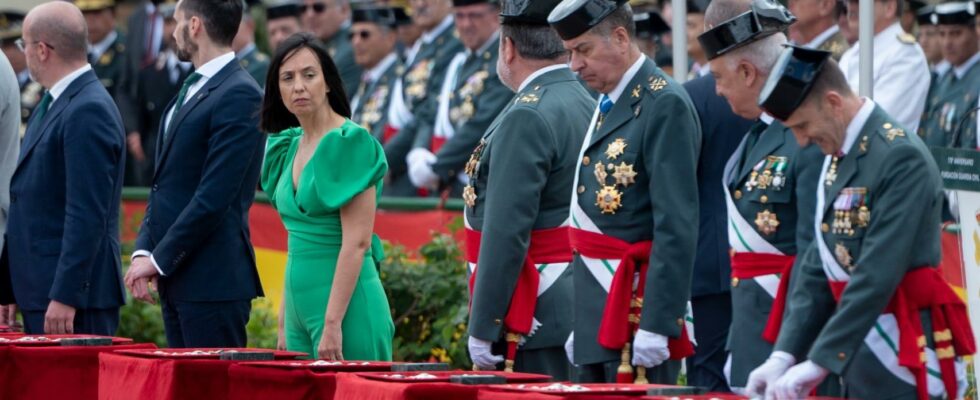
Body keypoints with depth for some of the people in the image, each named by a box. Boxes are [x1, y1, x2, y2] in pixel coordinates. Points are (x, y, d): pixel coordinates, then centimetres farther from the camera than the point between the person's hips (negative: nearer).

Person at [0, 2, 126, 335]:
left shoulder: (89, 111, -15)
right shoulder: (52, 104, 16)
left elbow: (88, 215, -20)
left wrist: (65, 296, -23)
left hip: (75, 296, -9)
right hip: (37, 292, 9)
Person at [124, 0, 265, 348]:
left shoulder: (240, 95, -13)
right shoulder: (190, 91, 17)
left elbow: (214, 197, -18)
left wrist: (159, 259, -14)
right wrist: (144, 251, 5)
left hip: (213, 281, -9)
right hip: (176, 280, 9)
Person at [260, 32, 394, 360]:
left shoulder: (350, 142, -11)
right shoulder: (290, 146, 13)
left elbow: (357, 242, -16)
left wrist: (332, 324, -21)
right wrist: (284, 324, 16)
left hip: (345, 305, -8)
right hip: (302, 305, 8)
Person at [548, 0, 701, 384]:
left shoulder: (665, 105, -13)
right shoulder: (608, 104, 16)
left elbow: (677, 226, -18)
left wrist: (657, 324, -22)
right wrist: (582, 323, 18)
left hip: (638, 307, -9)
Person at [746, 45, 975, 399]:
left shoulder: (901, 158, -16)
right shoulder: (837, 158, 12)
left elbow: (878, 276, -22)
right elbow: (817, 269, 12)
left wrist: (818, 363, -22)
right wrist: (785, 355, 3)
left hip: (905, 362, -8)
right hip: (859, 364, 8)